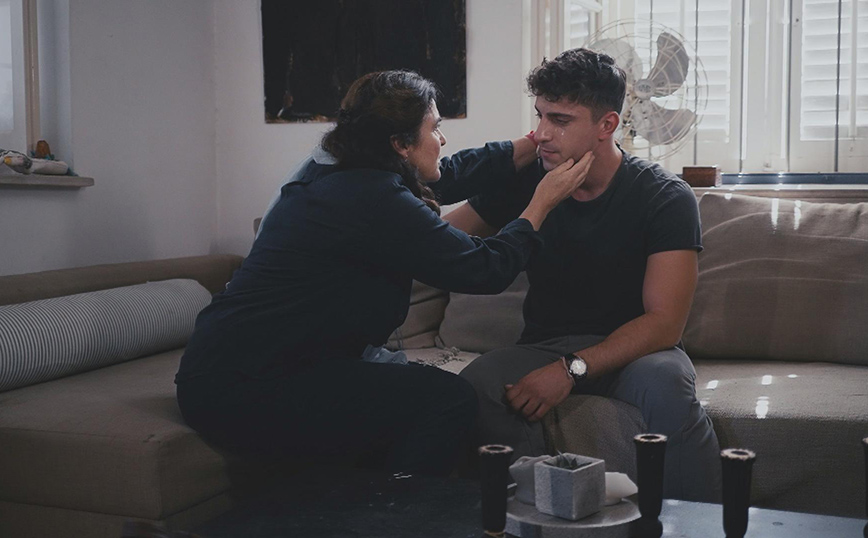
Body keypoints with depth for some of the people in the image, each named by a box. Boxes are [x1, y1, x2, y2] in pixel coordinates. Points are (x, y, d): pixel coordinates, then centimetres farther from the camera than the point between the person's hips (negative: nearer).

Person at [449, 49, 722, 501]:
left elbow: (665, 322, -17)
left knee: (665, 387, -38)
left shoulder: (665, 198, -10)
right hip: (545, 343, 3)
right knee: (474, 388, -30)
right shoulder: (525, 181, 0)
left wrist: (573, 368, -29)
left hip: (633, 347, -2)